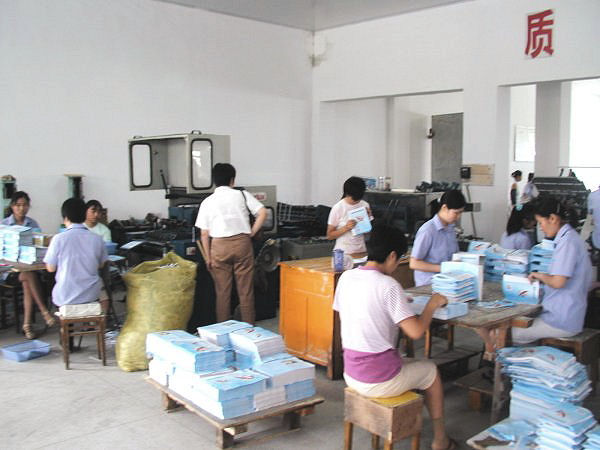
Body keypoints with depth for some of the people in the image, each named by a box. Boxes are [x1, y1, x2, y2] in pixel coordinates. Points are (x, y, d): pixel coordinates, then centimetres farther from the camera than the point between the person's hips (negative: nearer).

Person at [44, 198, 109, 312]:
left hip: (64, 298, -1)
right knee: (104, 296, 34)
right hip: (92, 295, 1)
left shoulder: (58, 239, -13)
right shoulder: (97, 239, -7)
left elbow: (50, 268, -4)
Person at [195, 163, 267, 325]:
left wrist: (208, 257, 8)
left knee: (222, 292, 9)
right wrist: (252, 233, 4)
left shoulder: (207, 202, 5)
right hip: (242, 243, 0)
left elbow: (204, 234, 2)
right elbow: (262, 213, -5)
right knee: (246, 290, 8)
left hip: (219, 246, 0)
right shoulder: (242, 195, 3)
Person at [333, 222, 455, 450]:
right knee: (430, 370, 22)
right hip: (379, 381, -6)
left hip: (351, 374, 6)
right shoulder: (388, 285, -21)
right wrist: (432, 304, -5)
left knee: (401, 361, 34)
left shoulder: (346, 277, -1)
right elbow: (416, 331, -21)